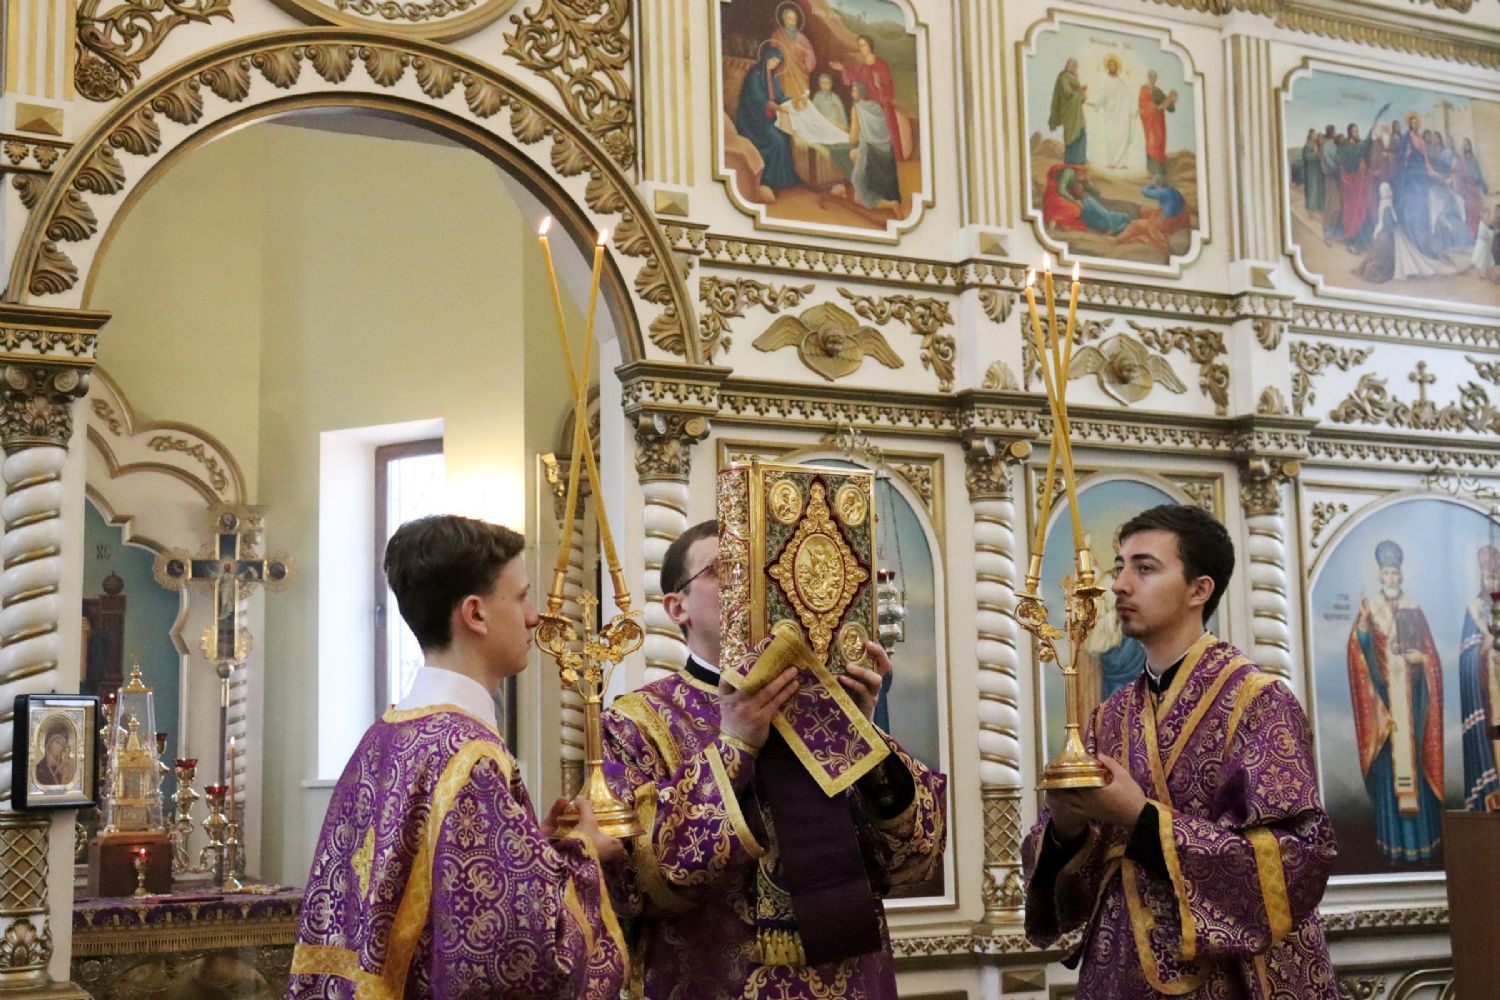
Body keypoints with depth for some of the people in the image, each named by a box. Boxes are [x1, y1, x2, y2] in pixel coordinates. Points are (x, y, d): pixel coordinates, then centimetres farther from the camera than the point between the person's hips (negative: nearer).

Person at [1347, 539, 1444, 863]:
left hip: (1410, 695, 2)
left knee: (1414, 757, 1)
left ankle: (1422, 840, 8)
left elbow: (1429, 653, 11)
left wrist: (1418, 656, -11)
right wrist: (1362, 621, -26)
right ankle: (1395, 844, 3)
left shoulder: (1413, 608, 7)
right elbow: (1359, 649, -10)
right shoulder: (1370, 607, 1)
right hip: (1384, 694, -1)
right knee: (1388, 762, -1)